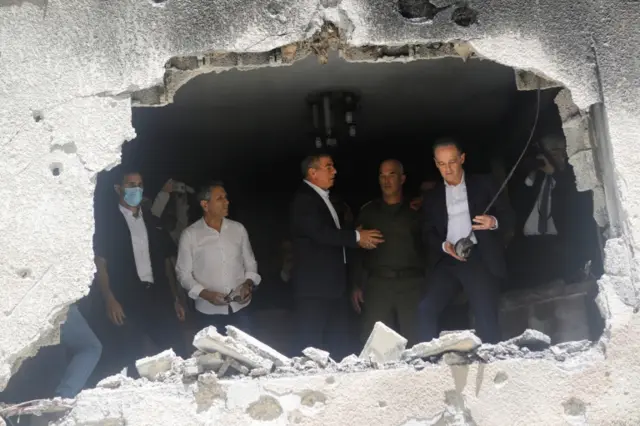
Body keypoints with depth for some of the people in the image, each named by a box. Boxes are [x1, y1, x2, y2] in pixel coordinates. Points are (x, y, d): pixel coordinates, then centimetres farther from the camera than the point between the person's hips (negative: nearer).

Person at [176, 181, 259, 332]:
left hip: (239, 309, 2)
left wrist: (248, 284, -8)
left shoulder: (238, 229, 4)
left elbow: (250, 263, 11)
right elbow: (184, 273, -2)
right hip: (209, 312, -2)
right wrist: (206, 294, -15)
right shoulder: (190, 235, -4)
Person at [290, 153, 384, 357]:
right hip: (314, 285, -9)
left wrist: (356, 237, 6)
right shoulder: (304, 199, -13)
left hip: (333, 283, 9)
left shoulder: (324, 198, 18)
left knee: (337, 344, 12)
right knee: (312, 346, -4)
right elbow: (320, 233, -24)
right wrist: (356, 236, -16)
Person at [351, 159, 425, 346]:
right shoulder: (368, 211, 12)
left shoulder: (415, 210, 7)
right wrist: (357, 285, 5)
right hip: (377, 283, 1)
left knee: (414, 341, -1)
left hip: (411, 283, -1)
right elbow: (358, 249, 12)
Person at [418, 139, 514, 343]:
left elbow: (508, 217, 3)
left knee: (486, 318, -8)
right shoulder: (432, 196, 15)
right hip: (447, 261, 3)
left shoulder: (483, 184, 8)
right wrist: (444, 246, -11)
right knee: (426, 309, -12)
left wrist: (494, 222, -21)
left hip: (480, 258, -3)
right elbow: (428, 233, 11)